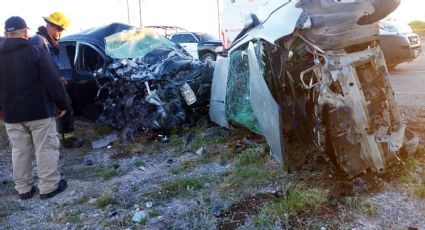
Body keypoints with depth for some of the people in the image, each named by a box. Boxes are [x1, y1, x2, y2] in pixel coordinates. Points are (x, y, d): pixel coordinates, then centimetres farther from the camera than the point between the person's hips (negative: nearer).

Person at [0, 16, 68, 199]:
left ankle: (23, 188, 21)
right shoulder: (35, 52, -10)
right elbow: (52, 81, -13)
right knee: (45, 148, 3)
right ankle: (49, 187, 7)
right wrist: (62, 104, -4)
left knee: (19, 151, 13)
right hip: (39, 111, -5)